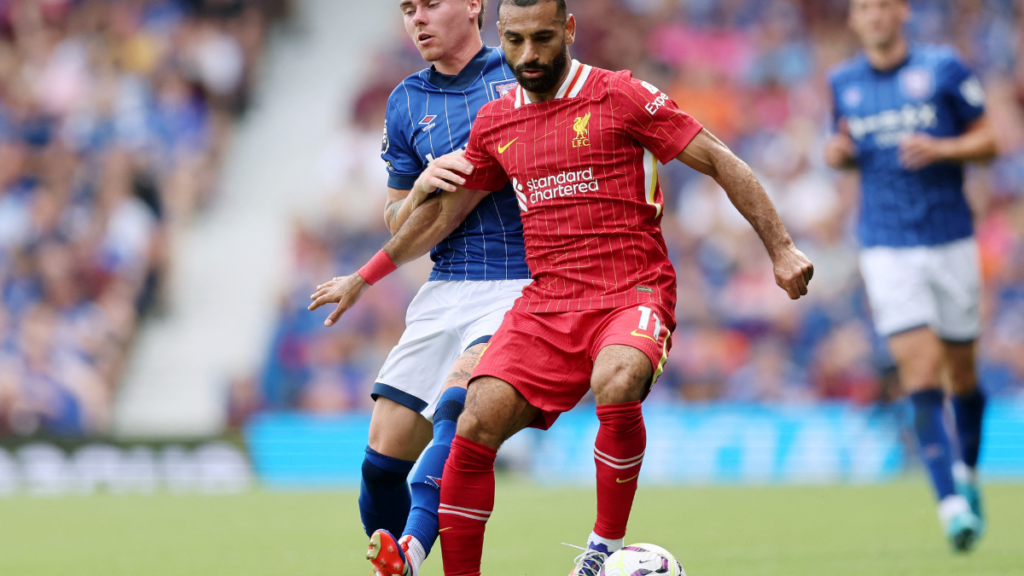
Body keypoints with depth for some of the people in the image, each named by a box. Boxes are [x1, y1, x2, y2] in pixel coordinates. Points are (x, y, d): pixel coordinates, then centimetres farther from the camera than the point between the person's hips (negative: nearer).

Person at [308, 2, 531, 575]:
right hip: (447, 288, 5)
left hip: (523, 284, -5)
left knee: (458, 402, -31)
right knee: (383, 458, -3)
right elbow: (400, 223, 17)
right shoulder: (406, 103, 14)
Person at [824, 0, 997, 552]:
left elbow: (986, 140, 3)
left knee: (960, 371, 10)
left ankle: (968, 474, 36)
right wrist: (837, 153, -2)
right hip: (886, 251, 0)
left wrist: (941, 148, -16)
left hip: (950, 241, 0)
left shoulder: (943, 68, -1)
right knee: (921, 372, -14)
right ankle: (951, 504, -19)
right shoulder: (843, 83, 8)